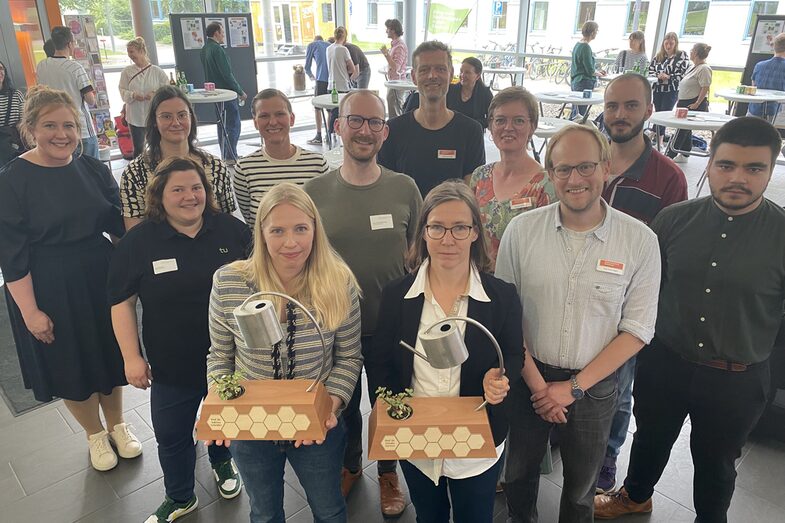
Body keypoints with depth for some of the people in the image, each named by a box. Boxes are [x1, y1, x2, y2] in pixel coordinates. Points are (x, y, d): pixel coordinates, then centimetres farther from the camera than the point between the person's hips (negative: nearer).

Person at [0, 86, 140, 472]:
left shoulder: (93, 170, -2)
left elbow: (119, 224, 4)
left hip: (101, 279, 4)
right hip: (48, 291, -3)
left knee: (110, 354, 17)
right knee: (70, 364, 13)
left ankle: (117, 424, 41)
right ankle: (95, 434, 37)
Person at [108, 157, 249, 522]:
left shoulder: (233, 231, -7)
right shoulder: (137, 243, -9)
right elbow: (123, 302, -4)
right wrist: (132, 357, -6)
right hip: (171, 365, 0)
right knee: (171, 434, 14)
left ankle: (222, 462, 53)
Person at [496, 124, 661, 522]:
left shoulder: (639, 240, -11)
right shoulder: (521, 229, -10)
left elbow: (637, 329, -8)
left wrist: (575, 386, -11)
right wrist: (536, 382, -9)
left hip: (593, 386, 0)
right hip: (527, 378, 1)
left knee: (580, 487, 21)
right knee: (518, 475, 22)